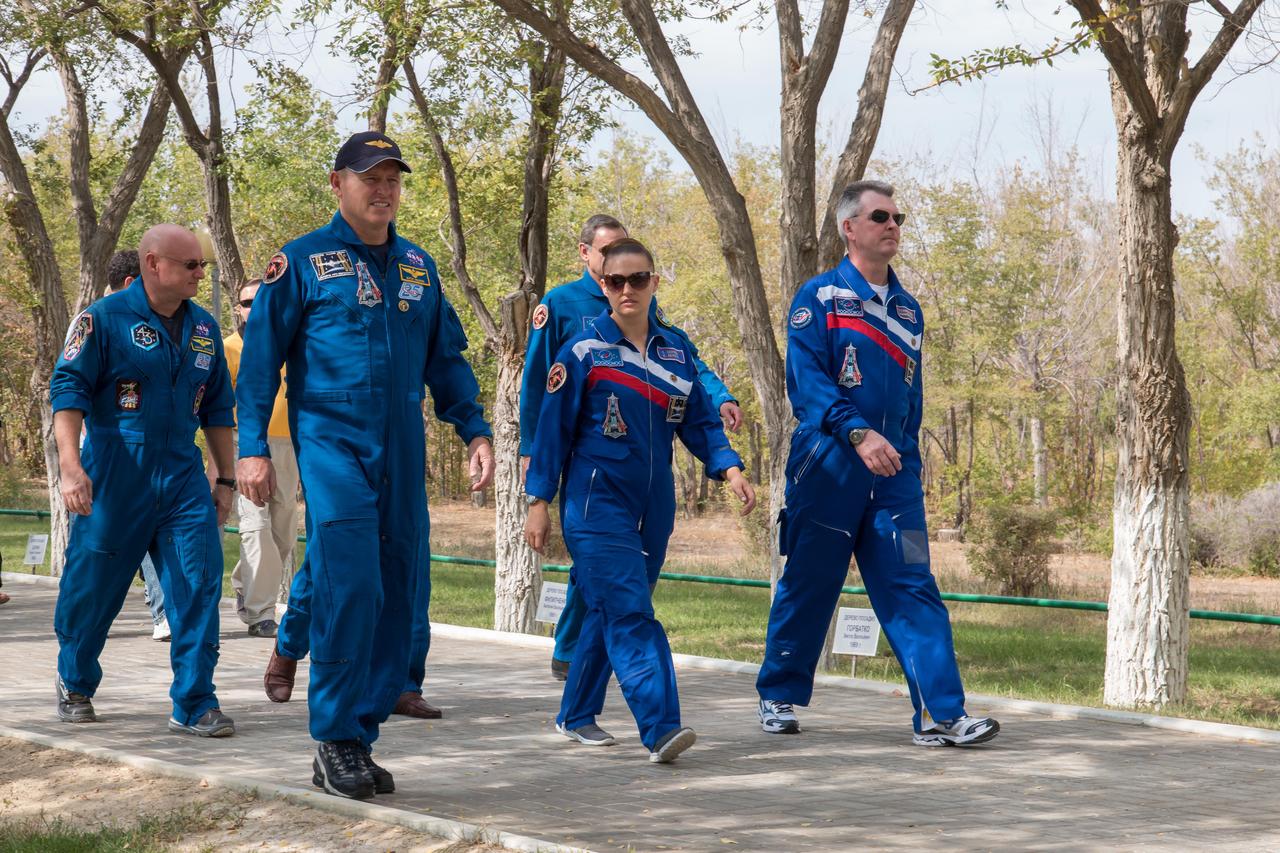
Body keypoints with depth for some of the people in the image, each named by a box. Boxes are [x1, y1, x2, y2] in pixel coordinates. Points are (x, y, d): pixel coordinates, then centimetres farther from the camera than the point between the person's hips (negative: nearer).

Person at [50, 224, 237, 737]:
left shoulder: (204, 328, 11)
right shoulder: (105, 319, -6)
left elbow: (217, 409, 18)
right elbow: (68, 389, -10)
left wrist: (225, 479, 16)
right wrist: (71, 466, -20)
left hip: (183, 478, 4)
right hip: (113, 481, -4)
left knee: (199, 586, -8)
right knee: (92, 589, 6)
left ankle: (194, 705, -4)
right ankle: (75, 686, 30)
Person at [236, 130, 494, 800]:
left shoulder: (418, 266, 15)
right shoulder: (304, 261, 0)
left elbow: (446, 359, 20)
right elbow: (260, 357, -1)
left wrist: (474, 431, 9)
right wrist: (253, 448, -7)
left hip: (401, 449, 6)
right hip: (331, 442, -5)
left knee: (398, 594, 4)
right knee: (348, 586, -15)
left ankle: (358, 740, 13)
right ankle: (335, 738, -4)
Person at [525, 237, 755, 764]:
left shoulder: (676, 352, 10)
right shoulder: (583, 351, -4)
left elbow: (699, 421, 11)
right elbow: (553, 429, -2)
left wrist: (729, 469, -6)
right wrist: (538, 502, -4)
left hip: (653, 505, 5)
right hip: (597, 502, -5)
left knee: (612, 614, 12)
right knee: (630, 615, -16)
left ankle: (576, 714, 27)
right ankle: (660, 728, -24)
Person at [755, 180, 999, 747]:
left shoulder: (907, 309, 16)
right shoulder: (819, 297, -2)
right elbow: (806, 382, -14)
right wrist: (857, 434, -26)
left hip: (893, 473, 4)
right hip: (828, 467, -4)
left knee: (913, 590, -5)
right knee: (808, 587, 5)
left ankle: (940, 715, -11)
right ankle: (778, 697, 24)